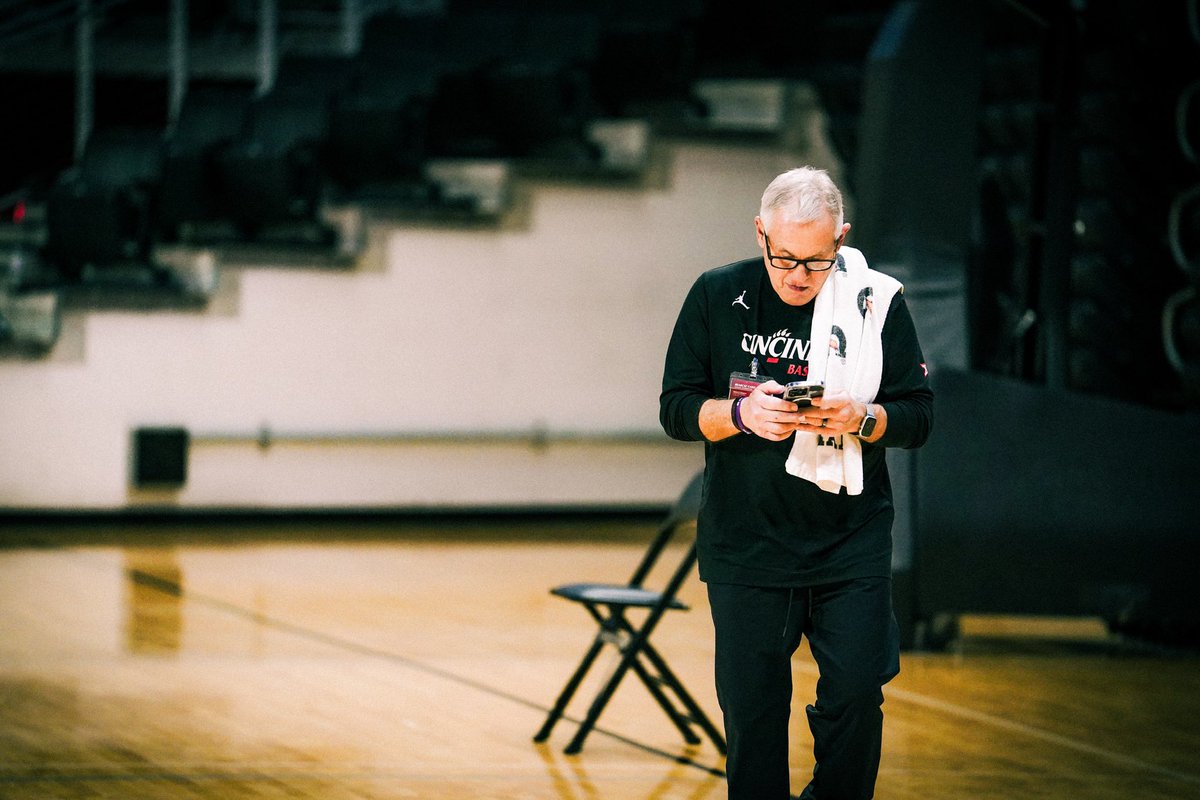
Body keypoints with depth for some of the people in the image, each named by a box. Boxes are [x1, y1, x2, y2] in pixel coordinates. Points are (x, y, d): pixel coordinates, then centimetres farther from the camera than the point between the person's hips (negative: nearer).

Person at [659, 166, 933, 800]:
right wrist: (742, 413, -18)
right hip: (745, 547, 1)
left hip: (851, 549, 0)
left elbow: (918, 416, 0)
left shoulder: (876, 301, -2)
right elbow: (675, 408, 1)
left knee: (855, 698, -3)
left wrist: (859, 418, -20)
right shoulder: (717, 297, 1)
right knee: (751, 711, 4)